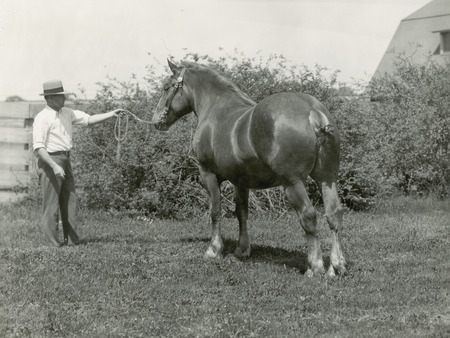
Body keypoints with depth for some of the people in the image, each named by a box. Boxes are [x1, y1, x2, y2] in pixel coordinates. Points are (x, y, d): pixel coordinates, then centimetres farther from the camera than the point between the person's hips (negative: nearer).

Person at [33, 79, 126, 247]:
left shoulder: (67, 113, 10)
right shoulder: (42, 118, -14)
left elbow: (88, 119, 11)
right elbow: (38, 147, -19)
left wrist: (112, 114, 0)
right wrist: (54, 166, -27)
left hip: (65, 161, 8)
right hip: (50, 162, -8)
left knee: (69, 200, 9)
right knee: (51, 202, -3)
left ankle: (72, 239, 15)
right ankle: (52, 241, 4)